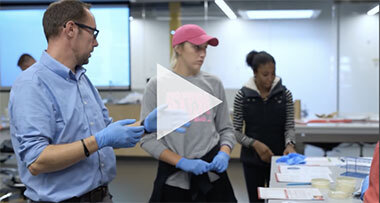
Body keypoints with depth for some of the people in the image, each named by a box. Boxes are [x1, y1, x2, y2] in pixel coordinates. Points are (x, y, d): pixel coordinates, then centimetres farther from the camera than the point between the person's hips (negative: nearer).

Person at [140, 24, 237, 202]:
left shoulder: (214, 84, 3)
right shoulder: (157, 85, -5)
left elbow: (226, 129, 9)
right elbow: (148, 138, -6)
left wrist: (224, 153, -11)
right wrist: (183, 162, -16)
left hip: (212, 174, 2)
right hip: (174, 178, -2)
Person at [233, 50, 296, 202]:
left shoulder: (285, 94, -1)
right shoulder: (242, 95, -5)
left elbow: (289, 126, -3)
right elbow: (236, 131, -3)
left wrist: (289, 144, -23)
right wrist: (255, 144, -19)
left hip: (279, 157, 1)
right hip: (252, 159, -1)